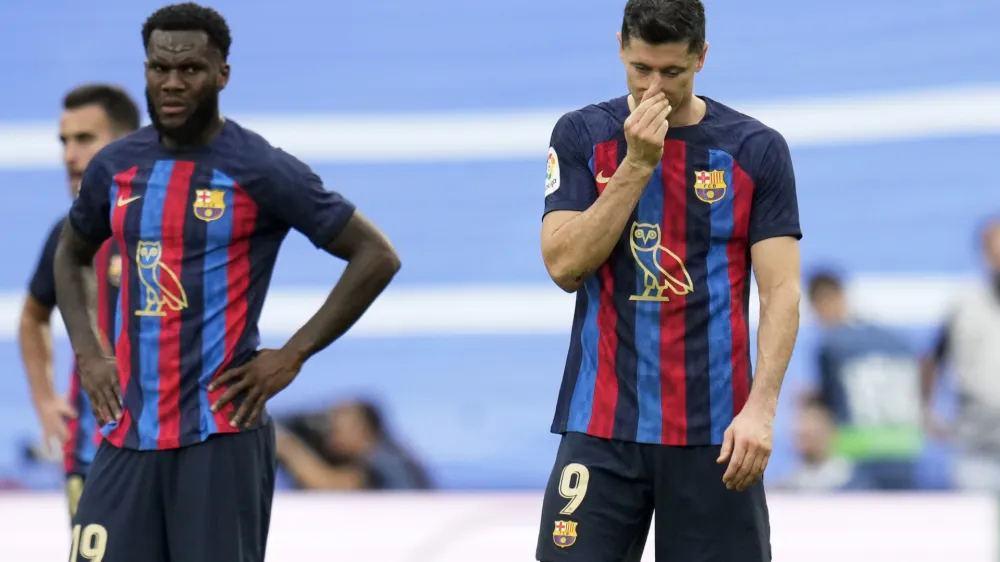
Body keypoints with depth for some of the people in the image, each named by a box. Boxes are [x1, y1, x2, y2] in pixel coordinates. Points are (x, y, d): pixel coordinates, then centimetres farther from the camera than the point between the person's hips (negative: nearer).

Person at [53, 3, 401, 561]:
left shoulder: (261, 170, -7)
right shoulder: (116, 166, 9)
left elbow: (376, 256, -5)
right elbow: (71, 256, 29)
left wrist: (292, 355, -9)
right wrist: (87, 353, 12)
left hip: (221, 434, -5)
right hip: (128, 431, 5)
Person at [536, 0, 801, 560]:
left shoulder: (757, 149, 1)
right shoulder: (582, 136, 4)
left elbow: (781, 291, -2)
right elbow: (564, 264, -6)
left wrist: (761, 408, -14)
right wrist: (637, 165, -12)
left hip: (713, 428, 0)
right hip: (603, 423, 0)